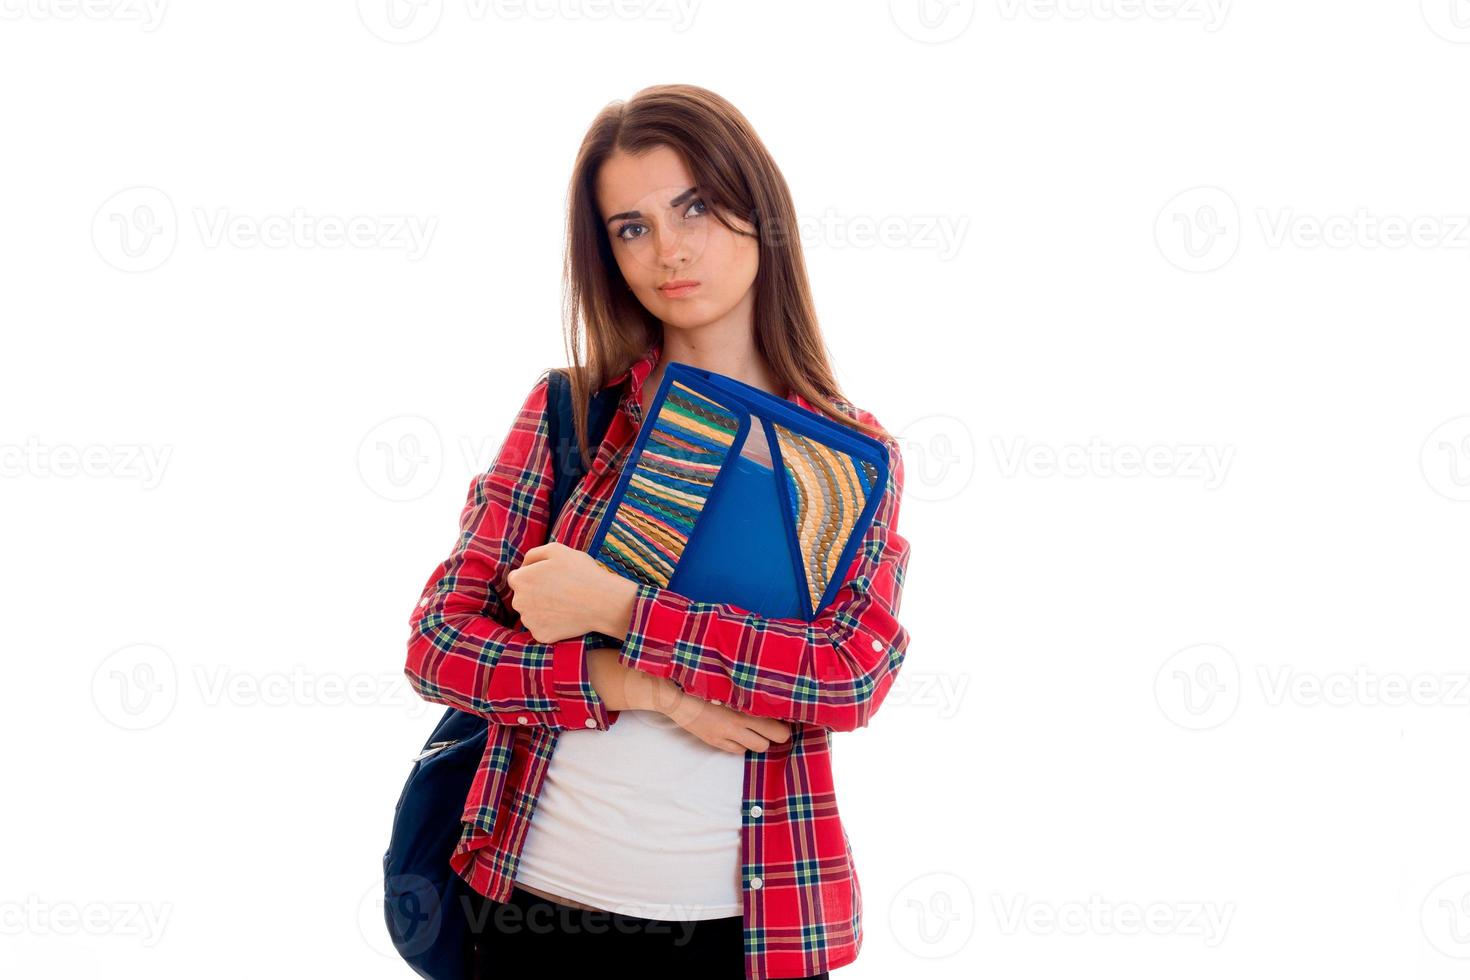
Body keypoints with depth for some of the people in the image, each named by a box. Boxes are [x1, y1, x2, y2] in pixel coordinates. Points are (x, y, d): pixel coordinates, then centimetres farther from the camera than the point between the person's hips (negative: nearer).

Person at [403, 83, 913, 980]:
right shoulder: (570, 410, 0)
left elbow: (855, 676, -15)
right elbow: (439, 640, -3)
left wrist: (620, 611, -18)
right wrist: (634, 685, -16)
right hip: (539, 896, 1)